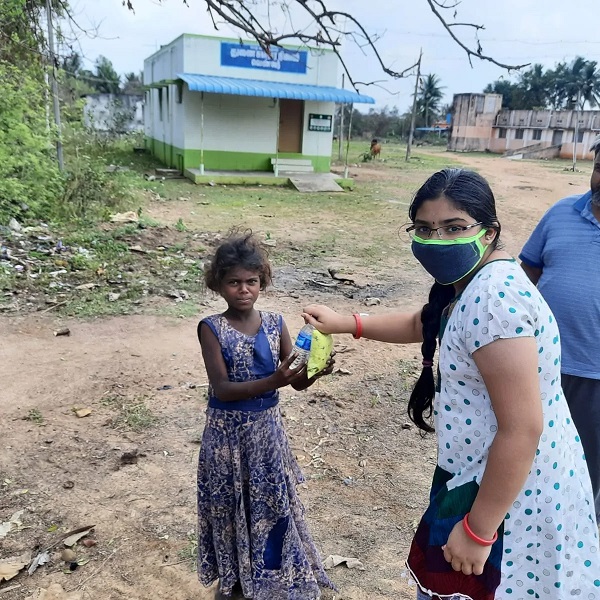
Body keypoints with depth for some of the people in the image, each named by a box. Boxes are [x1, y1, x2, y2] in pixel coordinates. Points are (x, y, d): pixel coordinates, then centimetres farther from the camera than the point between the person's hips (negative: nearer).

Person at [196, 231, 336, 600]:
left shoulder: (275, 324, -5)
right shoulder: (211, 328, -13)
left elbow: (297, 382, -4)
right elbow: (222, 388, -21)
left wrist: (315, 371, -27)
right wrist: (274, 381, -33)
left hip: (267, 429, 3)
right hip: (228, 432, -2)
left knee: (272, 504, 14)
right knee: (230, 507, 15)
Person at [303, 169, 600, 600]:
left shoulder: (495, 298, -29)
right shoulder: (477, 281, 3)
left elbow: (522, 429, -30)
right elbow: (422, 325, 22)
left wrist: (477, 531, -21)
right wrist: (346, 323, 21)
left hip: (512, 493, -9)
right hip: (492, 474, 9)